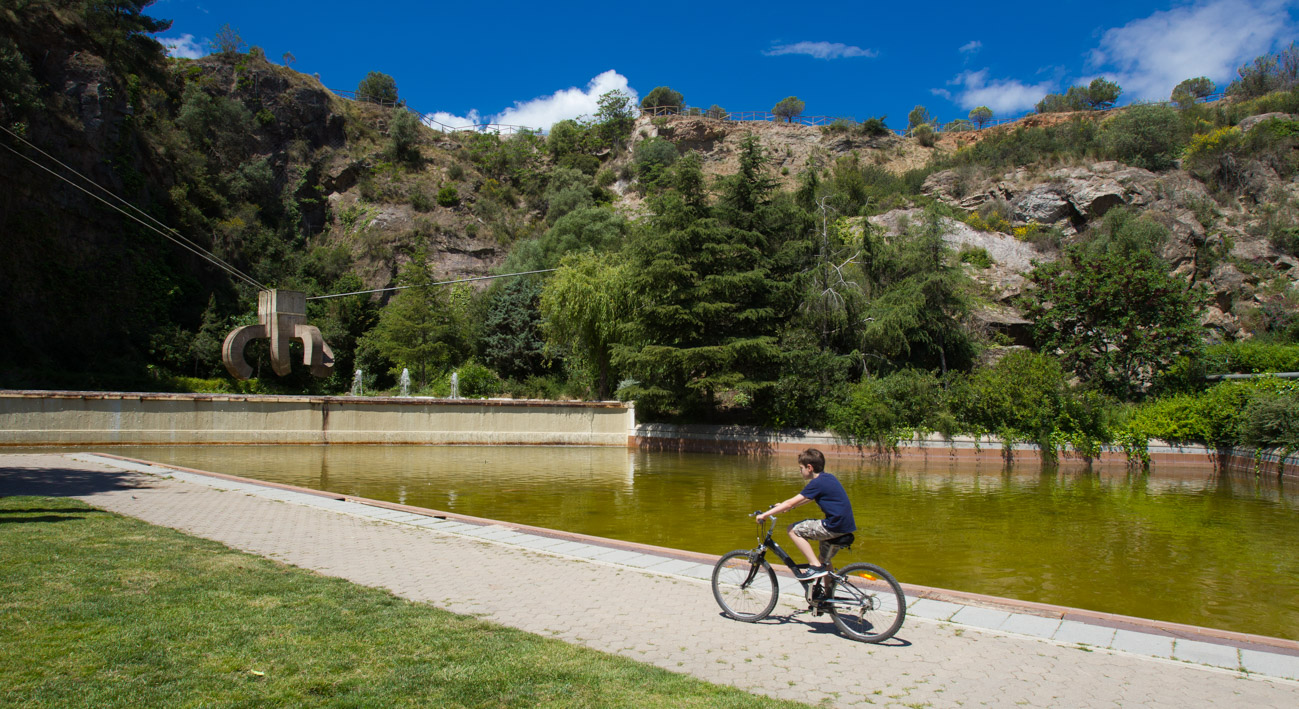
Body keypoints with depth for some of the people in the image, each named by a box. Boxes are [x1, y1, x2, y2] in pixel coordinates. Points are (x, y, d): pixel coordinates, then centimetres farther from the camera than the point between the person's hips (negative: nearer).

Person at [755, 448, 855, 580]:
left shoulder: (817, 483, -14)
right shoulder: (828, 478, 13)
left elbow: (790, 503, -15)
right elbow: (808, 499, 27)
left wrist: (765, 515, -10)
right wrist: (784, 506, 27)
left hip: (835, 527, -10)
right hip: (845, 524, 10)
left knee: (793, 530, -4)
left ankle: (815, 566, -6)